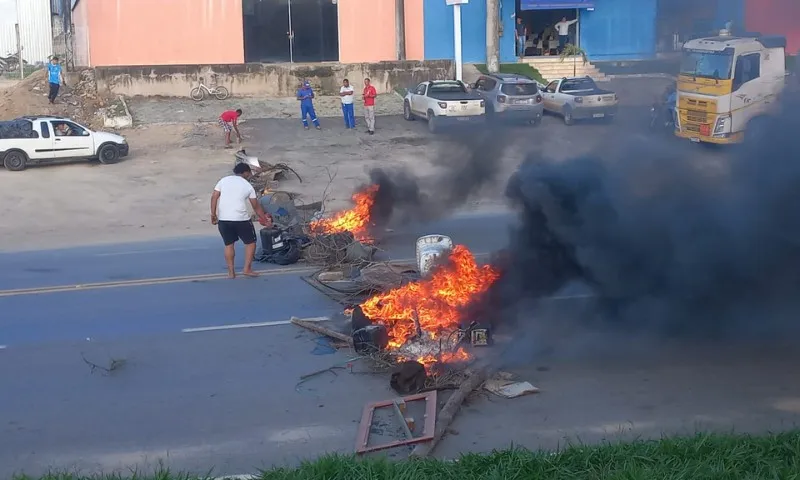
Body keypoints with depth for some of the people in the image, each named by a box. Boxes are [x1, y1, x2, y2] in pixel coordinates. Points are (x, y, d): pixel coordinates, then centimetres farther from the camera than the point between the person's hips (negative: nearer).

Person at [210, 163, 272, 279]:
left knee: (228, 244, 14)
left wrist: (213, 214, 6)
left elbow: (214, 197, 1)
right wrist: (265, 219, 20)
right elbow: (256, 206, 10)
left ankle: (231, 272, 13)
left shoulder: (224, 180, 10)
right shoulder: (248, 186, 5)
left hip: (223, 219, 3)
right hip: (241, 219, -3)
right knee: (250, 242, 13)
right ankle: (247, 269, 9)